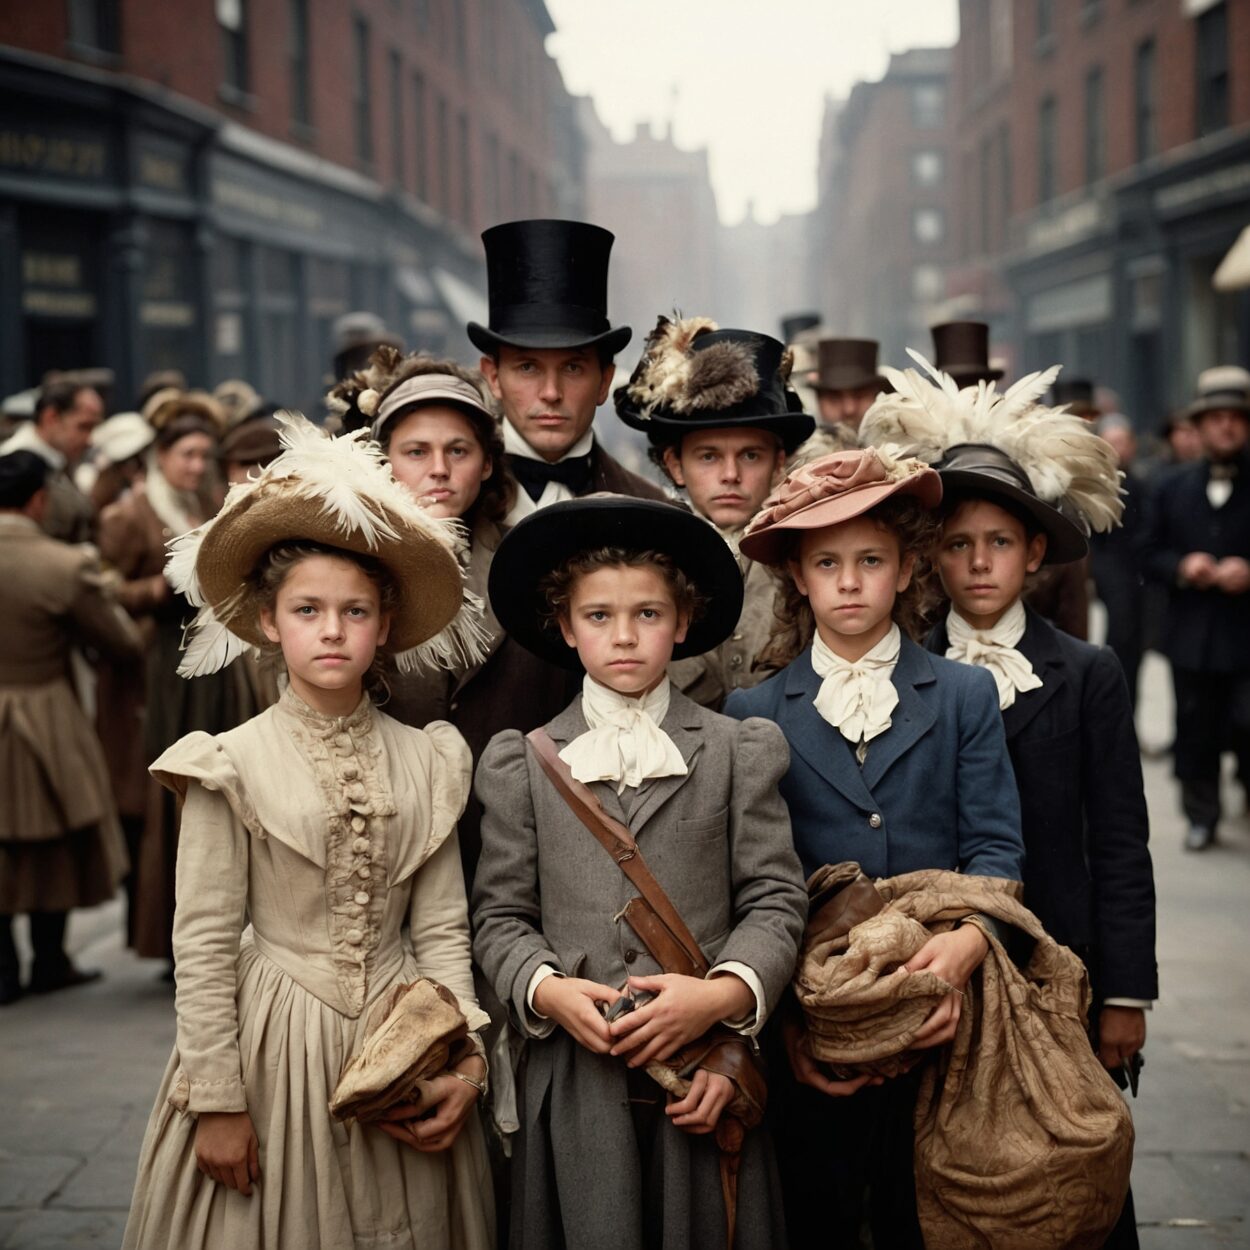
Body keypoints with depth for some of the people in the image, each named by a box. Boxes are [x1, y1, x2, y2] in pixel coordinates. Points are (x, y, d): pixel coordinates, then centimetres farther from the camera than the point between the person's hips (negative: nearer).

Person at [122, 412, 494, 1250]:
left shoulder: (426, 761, 0)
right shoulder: (232, 764, -8)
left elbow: (443, 929, 2)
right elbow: (204, 944, -7)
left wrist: (467, 1057, -7)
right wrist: (217, 1100, -9)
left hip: (400, 1042, 2)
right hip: (273, 1040, -2)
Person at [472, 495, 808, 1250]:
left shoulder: (741, 752, 7)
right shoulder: (521, 764, 9)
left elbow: (776, 899, 2)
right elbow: (501, 917, 7)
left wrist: (723, 994, -15)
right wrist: (546, 991, -12)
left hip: (704, 1076, 0)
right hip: (576, 1083, 0)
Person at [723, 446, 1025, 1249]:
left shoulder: (966, 696, 7)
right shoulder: (755, 714, 5)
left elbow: (996, 844, -1)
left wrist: (968, 942, -21)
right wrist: (787, 1018, -10)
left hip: (939, 1029, 0)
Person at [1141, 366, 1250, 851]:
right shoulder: (1175, 487, 10)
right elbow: (1150, 552, 10)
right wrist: (1181, 567, -9)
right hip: (1192, 634, 3)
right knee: (1195, 732, 9)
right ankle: (1201, 816, 22)